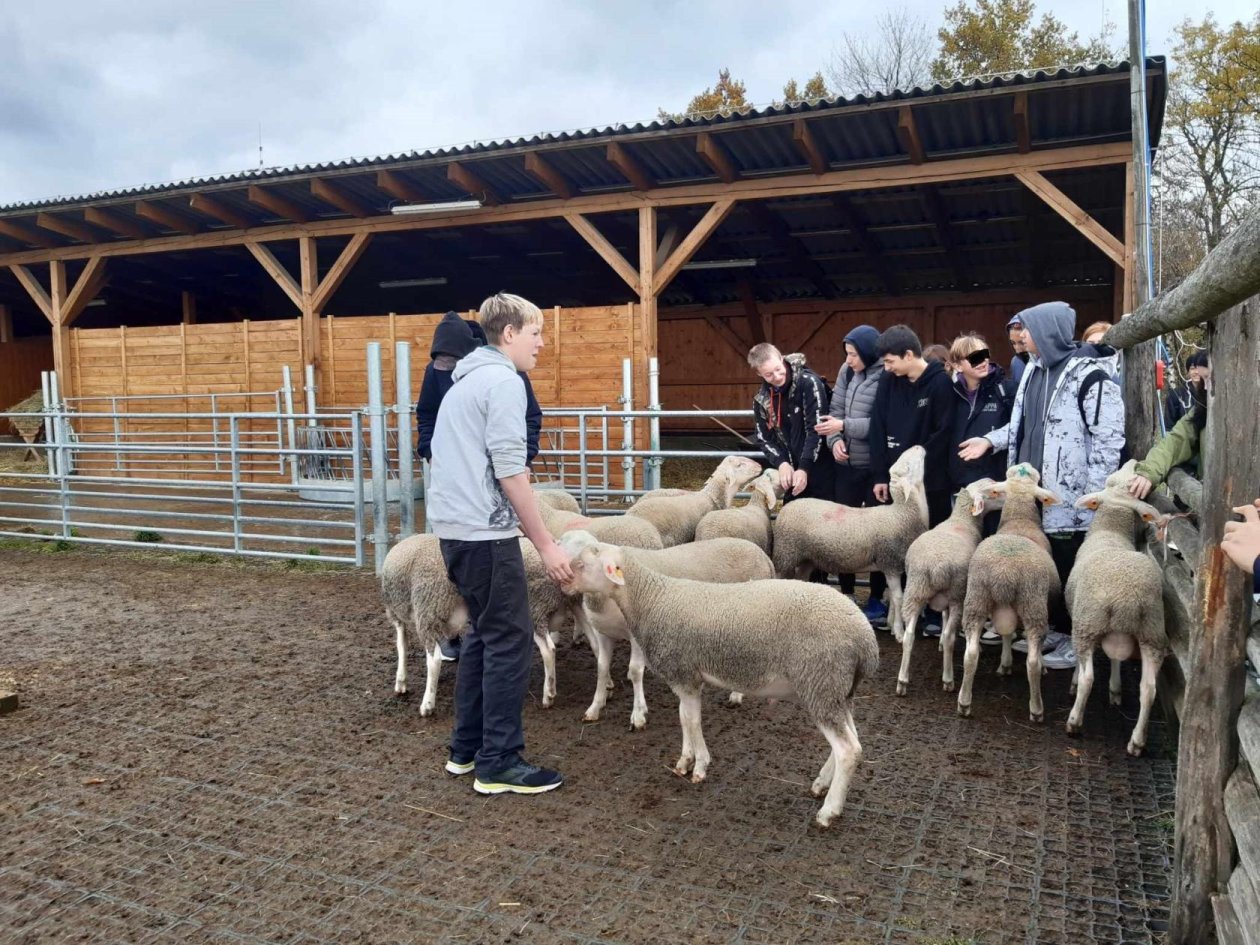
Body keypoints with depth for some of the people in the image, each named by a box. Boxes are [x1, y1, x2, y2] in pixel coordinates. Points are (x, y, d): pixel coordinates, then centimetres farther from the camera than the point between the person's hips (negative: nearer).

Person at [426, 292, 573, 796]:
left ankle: (466, 748, 25)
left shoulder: (466, 381, 19)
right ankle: (499, 764, 4)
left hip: (455, 528, 10)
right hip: (484, 532, -10)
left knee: (484, 634, 18)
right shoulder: (504, 381, -11)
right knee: (509, 642, -2)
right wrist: (546, 544, -14)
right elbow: (509, 472, -18)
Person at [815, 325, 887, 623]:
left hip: (876, 466, -6)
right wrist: (835, 440, -9)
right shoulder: (847, 371, 5)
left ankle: (877, 600, 20)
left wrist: (844, 426, -19)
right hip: (848, 463, 6)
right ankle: (846, 594, 26)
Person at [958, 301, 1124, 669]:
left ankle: (1075, 639, 14)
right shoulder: (1035, 369, 12)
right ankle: (1051, 628, 27)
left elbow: (1109, 437, -15)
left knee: (1068, 568, 1)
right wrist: (990, 440, 12)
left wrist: (1095, 493, -17)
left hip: (1070, 496, -8)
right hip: (1033, 489, 8)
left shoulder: (1090, 375, -13)